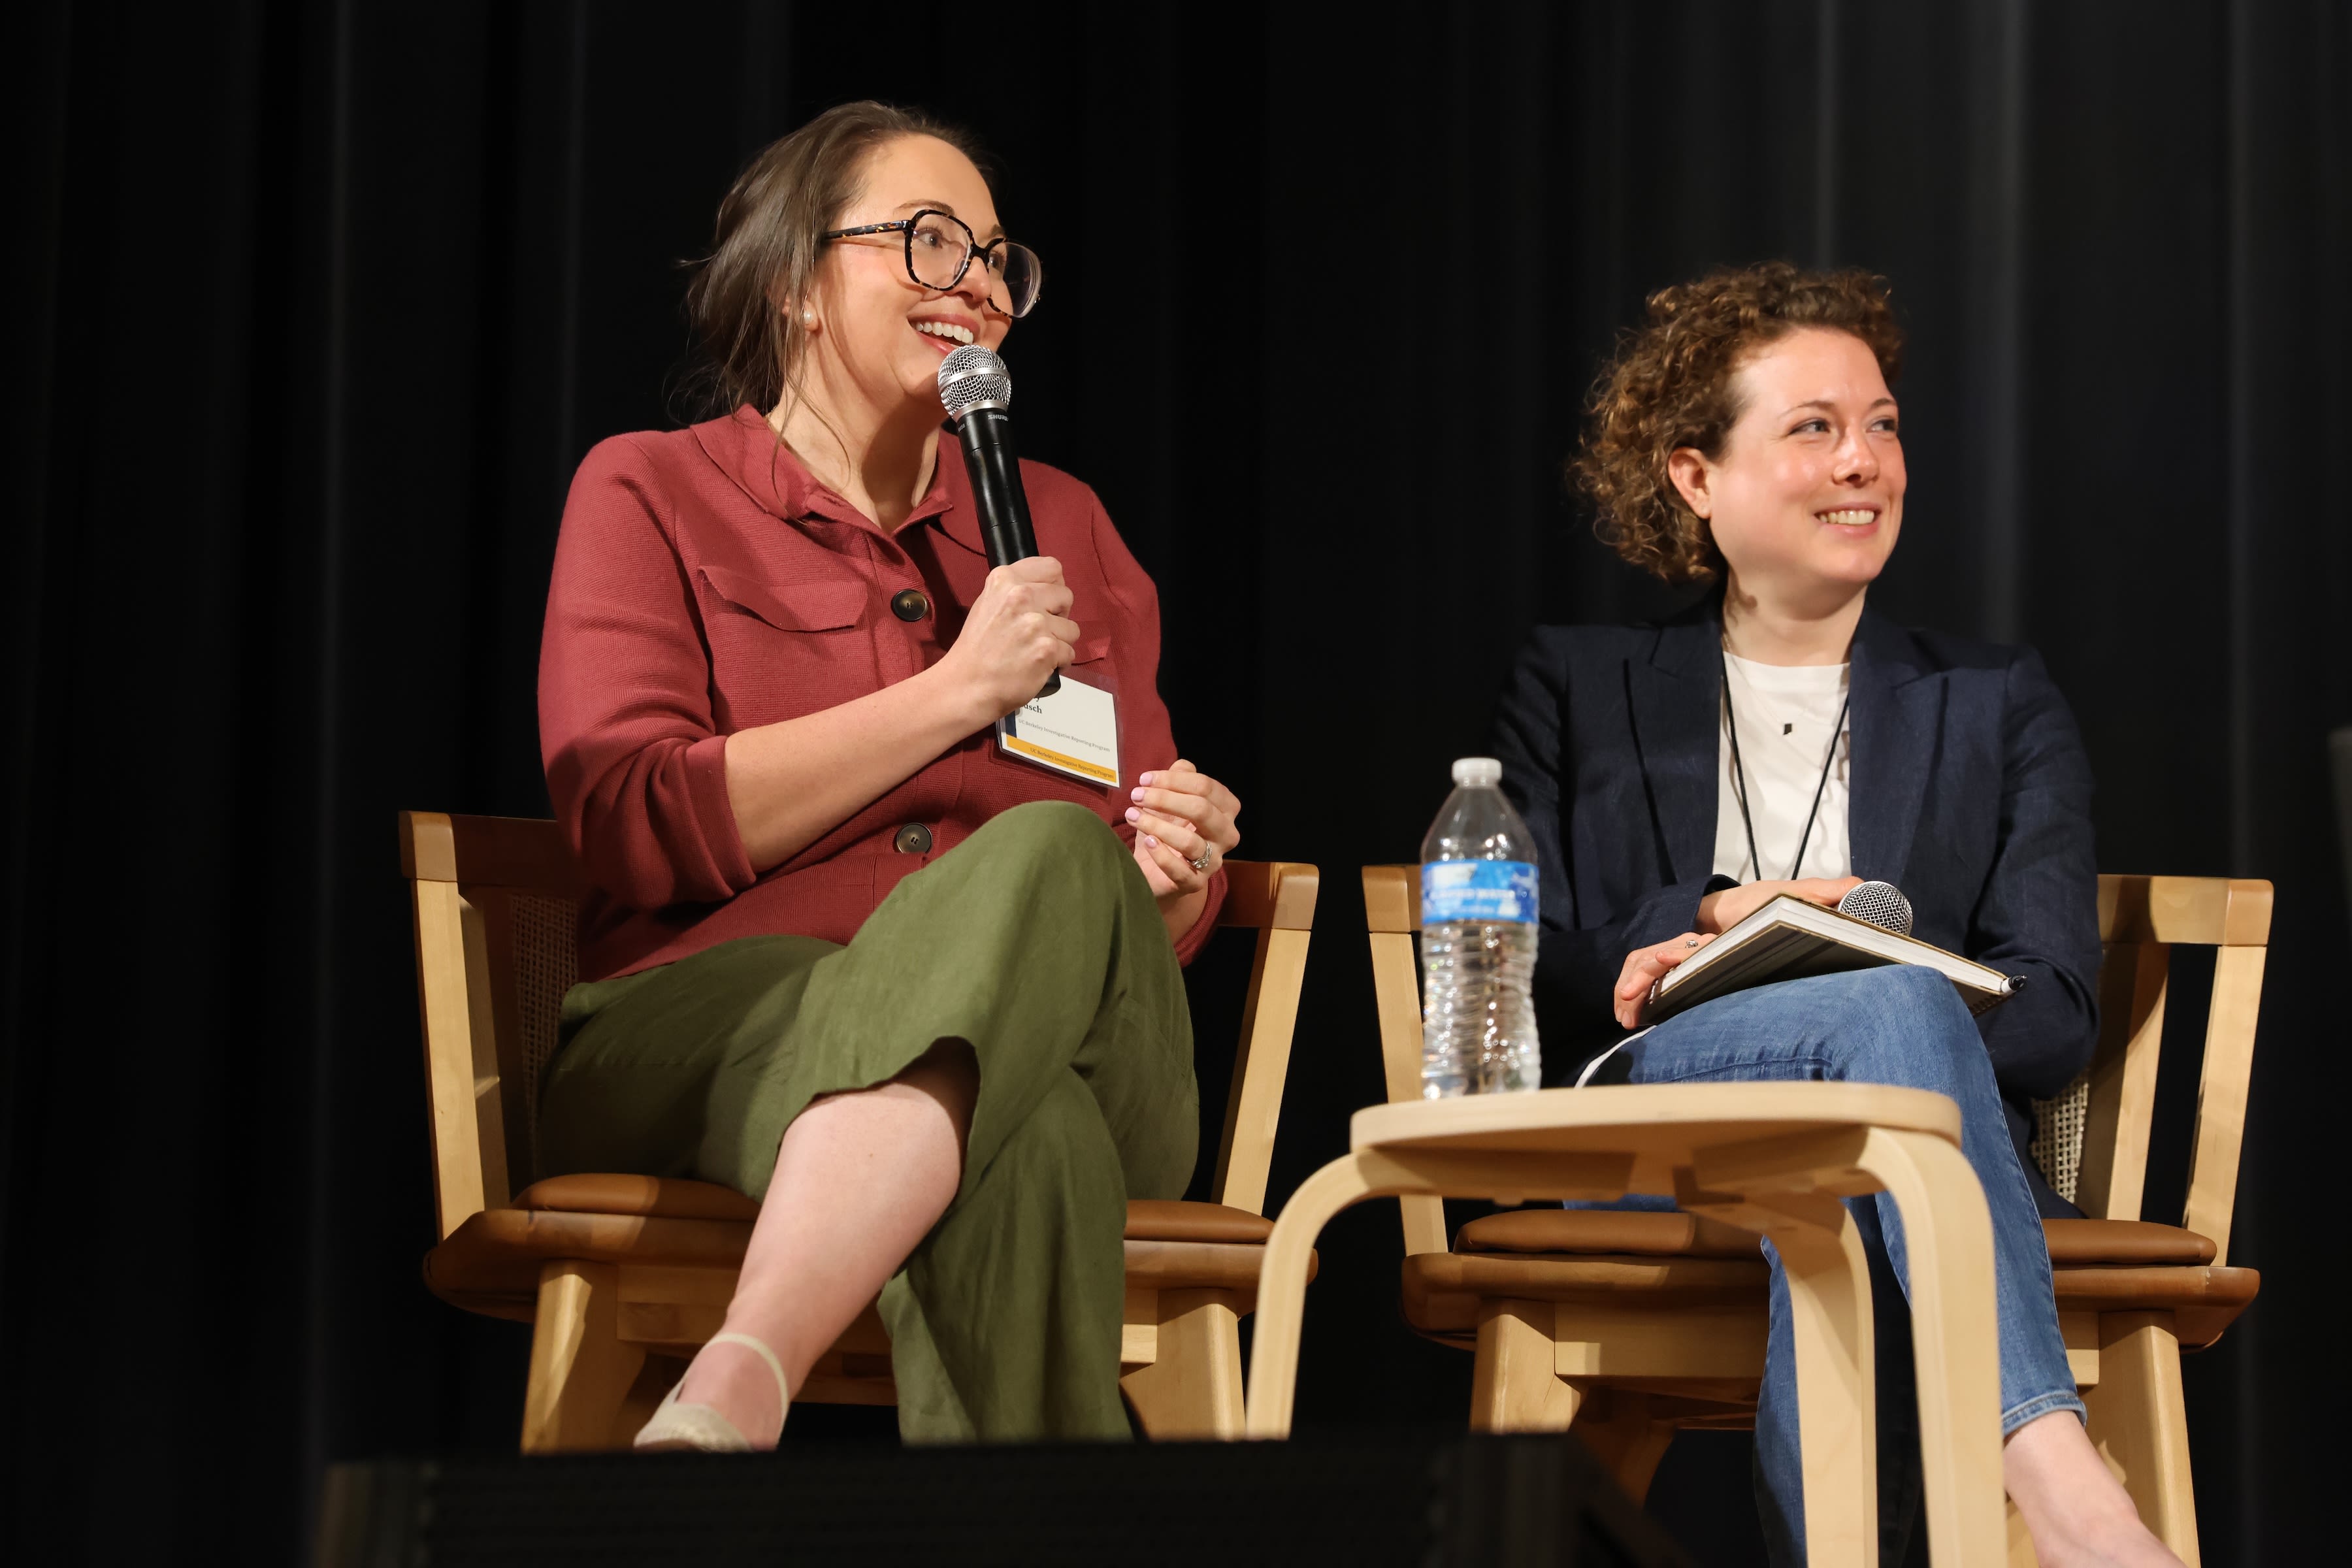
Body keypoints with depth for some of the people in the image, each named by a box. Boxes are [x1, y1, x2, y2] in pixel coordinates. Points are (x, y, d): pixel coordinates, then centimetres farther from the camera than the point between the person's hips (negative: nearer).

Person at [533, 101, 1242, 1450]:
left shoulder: (1063, 524, 25)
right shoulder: (653, 494, 13)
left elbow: (1156, 920, 26)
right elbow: (632, 826, -5)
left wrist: (1180, 875, -1)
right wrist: (957, 691, -5)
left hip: (1062, 1032, 3)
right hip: (715, 1024, -3)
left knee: (1053, 856, -38)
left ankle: (734, 1389, -53)